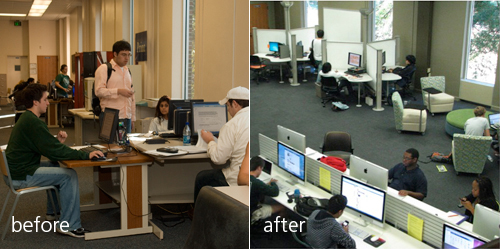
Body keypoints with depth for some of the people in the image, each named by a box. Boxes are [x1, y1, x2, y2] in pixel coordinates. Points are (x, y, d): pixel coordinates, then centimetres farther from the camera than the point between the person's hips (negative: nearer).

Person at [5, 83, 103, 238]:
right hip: (21, 176, -11)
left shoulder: (27, 118, 12)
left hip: (16, 169, 11)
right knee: (69, 175, -13)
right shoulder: (33, 123, -21)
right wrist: (86, 155, -23)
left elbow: (45, 147, 17)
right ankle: (68, 225, -9)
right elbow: (55, 151, -24)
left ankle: (53, 212, 32)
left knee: (55, 165, 26)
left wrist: (57, 142, -3)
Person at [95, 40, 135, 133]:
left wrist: (132, 118, 18)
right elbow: (99, 91, -14)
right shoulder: (103, 69, -2)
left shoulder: (127, 71, 19)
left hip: (126, 118, 6)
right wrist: (118, 91, -22)